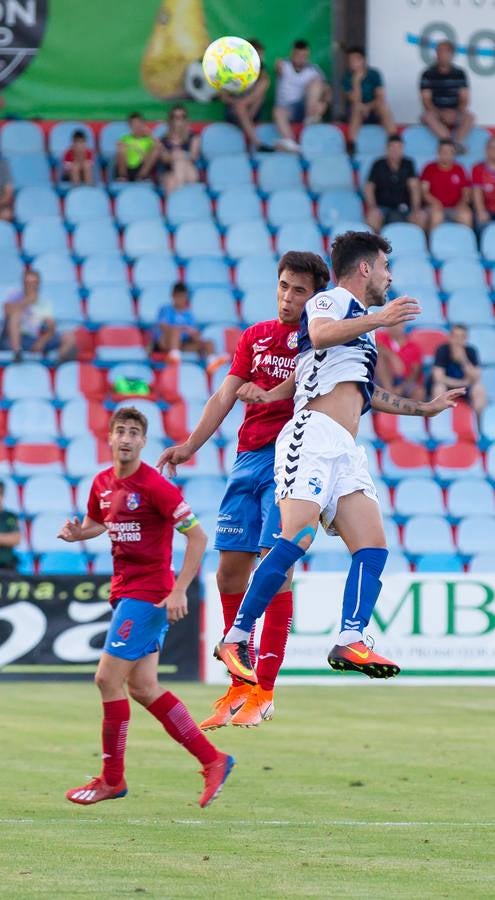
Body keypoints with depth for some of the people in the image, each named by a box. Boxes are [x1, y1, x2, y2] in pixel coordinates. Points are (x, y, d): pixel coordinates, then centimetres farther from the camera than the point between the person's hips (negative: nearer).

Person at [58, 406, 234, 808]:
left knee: (108, 678, -9)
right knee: (142, 687, 8)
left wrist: (179, 591, -21)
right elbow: (96, 523, 27)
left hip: (150, 592, -9)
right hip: (125, 590, 9)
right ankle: (212, 760, 14)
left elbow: (197, 536, -16)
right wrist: (76, 532, 2)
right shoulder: (103, 483, 8)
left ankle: (112, 779, 3)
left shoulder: (155, 486, -15)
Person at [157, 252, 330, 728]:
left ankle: (264, 689, -12)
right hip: (248, 457, 6)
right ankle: (239, 686, 13)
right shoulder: (255, 336, 15)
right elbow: (226, 395, 12)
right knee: (230, 569, 3)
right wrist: (190, 445, 2)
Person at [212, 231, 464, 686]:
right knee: (298, 538, -22)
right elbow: (319, 334, -19)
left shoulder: (360, 327, 31)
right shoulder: (332, 300, 5)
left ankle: (350, 642, -19)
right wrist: (378, 319, -30)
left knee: (373, 548, -7)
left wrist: (424, 407, 51)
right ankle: (235, 639, -20)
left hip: (345, 452, 9)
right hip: (314, 435, -9)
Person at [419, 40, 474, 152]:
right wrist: (441, 114, -21)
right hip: (436, 112, -1)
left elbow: (464, 99, 2)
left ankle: (458, 142, -48)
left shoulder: (459, 74, 3)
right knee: (427, 117, -35)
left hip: (455, 113, 1)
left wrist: (456, 113, -17)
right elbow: (426, 100, -7)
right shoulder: (428, 74, -2)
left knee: (469, 117, -29)